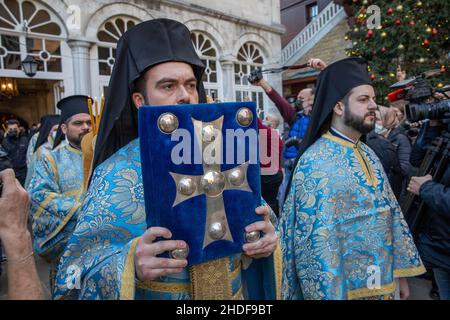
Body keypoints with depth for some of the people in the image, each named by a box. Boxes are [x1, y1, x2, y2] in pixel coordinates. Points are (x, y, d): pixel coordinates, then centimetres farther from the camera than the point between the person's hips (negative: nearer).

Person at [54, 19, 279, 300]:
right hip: (153, 292, -3)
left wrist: (264, 238, -21)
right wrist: (131, 265, -36)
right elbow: (79, 265, -18)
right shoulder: (117, 175, -16)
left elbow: (248, 225, 0)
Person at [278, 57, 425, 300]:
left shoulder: (368, 154, 4)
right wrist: (328, 295, -20)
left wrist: (400, 271, 10)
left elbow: (391, 214, 9)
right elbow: (314, 243, -23)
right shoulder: (316, 162, -21)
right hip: (344, 287, -7)